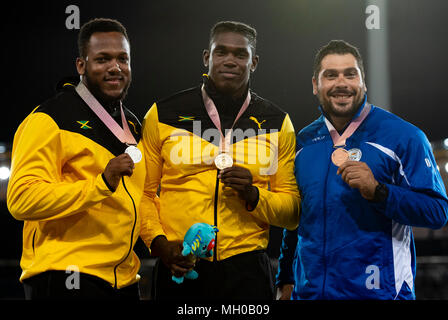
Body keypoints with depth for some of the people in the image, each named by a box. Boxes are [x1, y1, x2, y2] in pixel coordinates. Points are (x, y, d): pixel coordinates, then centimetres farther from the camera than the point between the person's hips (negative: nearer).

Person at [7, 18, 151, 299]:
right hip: (65, 279, -7)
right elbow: (22, 199, -19)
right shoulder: (50, 120, -9)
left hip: (123, 280, 8)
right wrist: (102, 183, -26)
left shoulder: (133, 125, 16)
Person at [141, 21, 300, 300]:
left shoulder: (277, 123, 7)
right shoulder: (164, 115, 4)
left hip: (247, 269, 1)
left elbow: (292, 212, 7)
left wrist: (253, 195, -10)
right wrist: (158, 242, -7)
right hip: (180, 268, 0)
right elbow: (143, 193, 8)